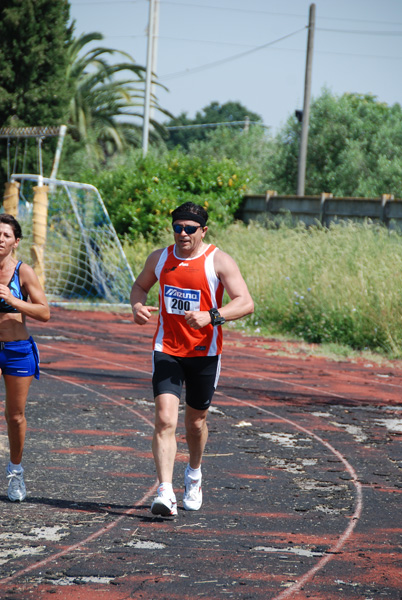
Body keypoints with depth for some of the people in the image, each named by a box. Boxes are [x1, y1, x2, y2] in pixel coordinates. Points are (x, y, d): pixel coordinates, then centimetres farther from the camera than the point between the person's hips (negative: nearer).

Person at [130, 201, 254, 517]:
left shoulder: (219, 261, -8)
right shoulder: (160, 258, 4)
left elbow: (246, 303, -16)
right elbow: (140, 286, 21)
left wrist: (211, 316, -32)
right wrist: (137, 305, -3)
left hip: (204, 352, -1)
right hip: (167, 351, 1)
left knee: (196, 423, 14)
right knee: (165, 420, -16)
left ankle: (194, 475, 44)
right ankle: (166, 493, -21)